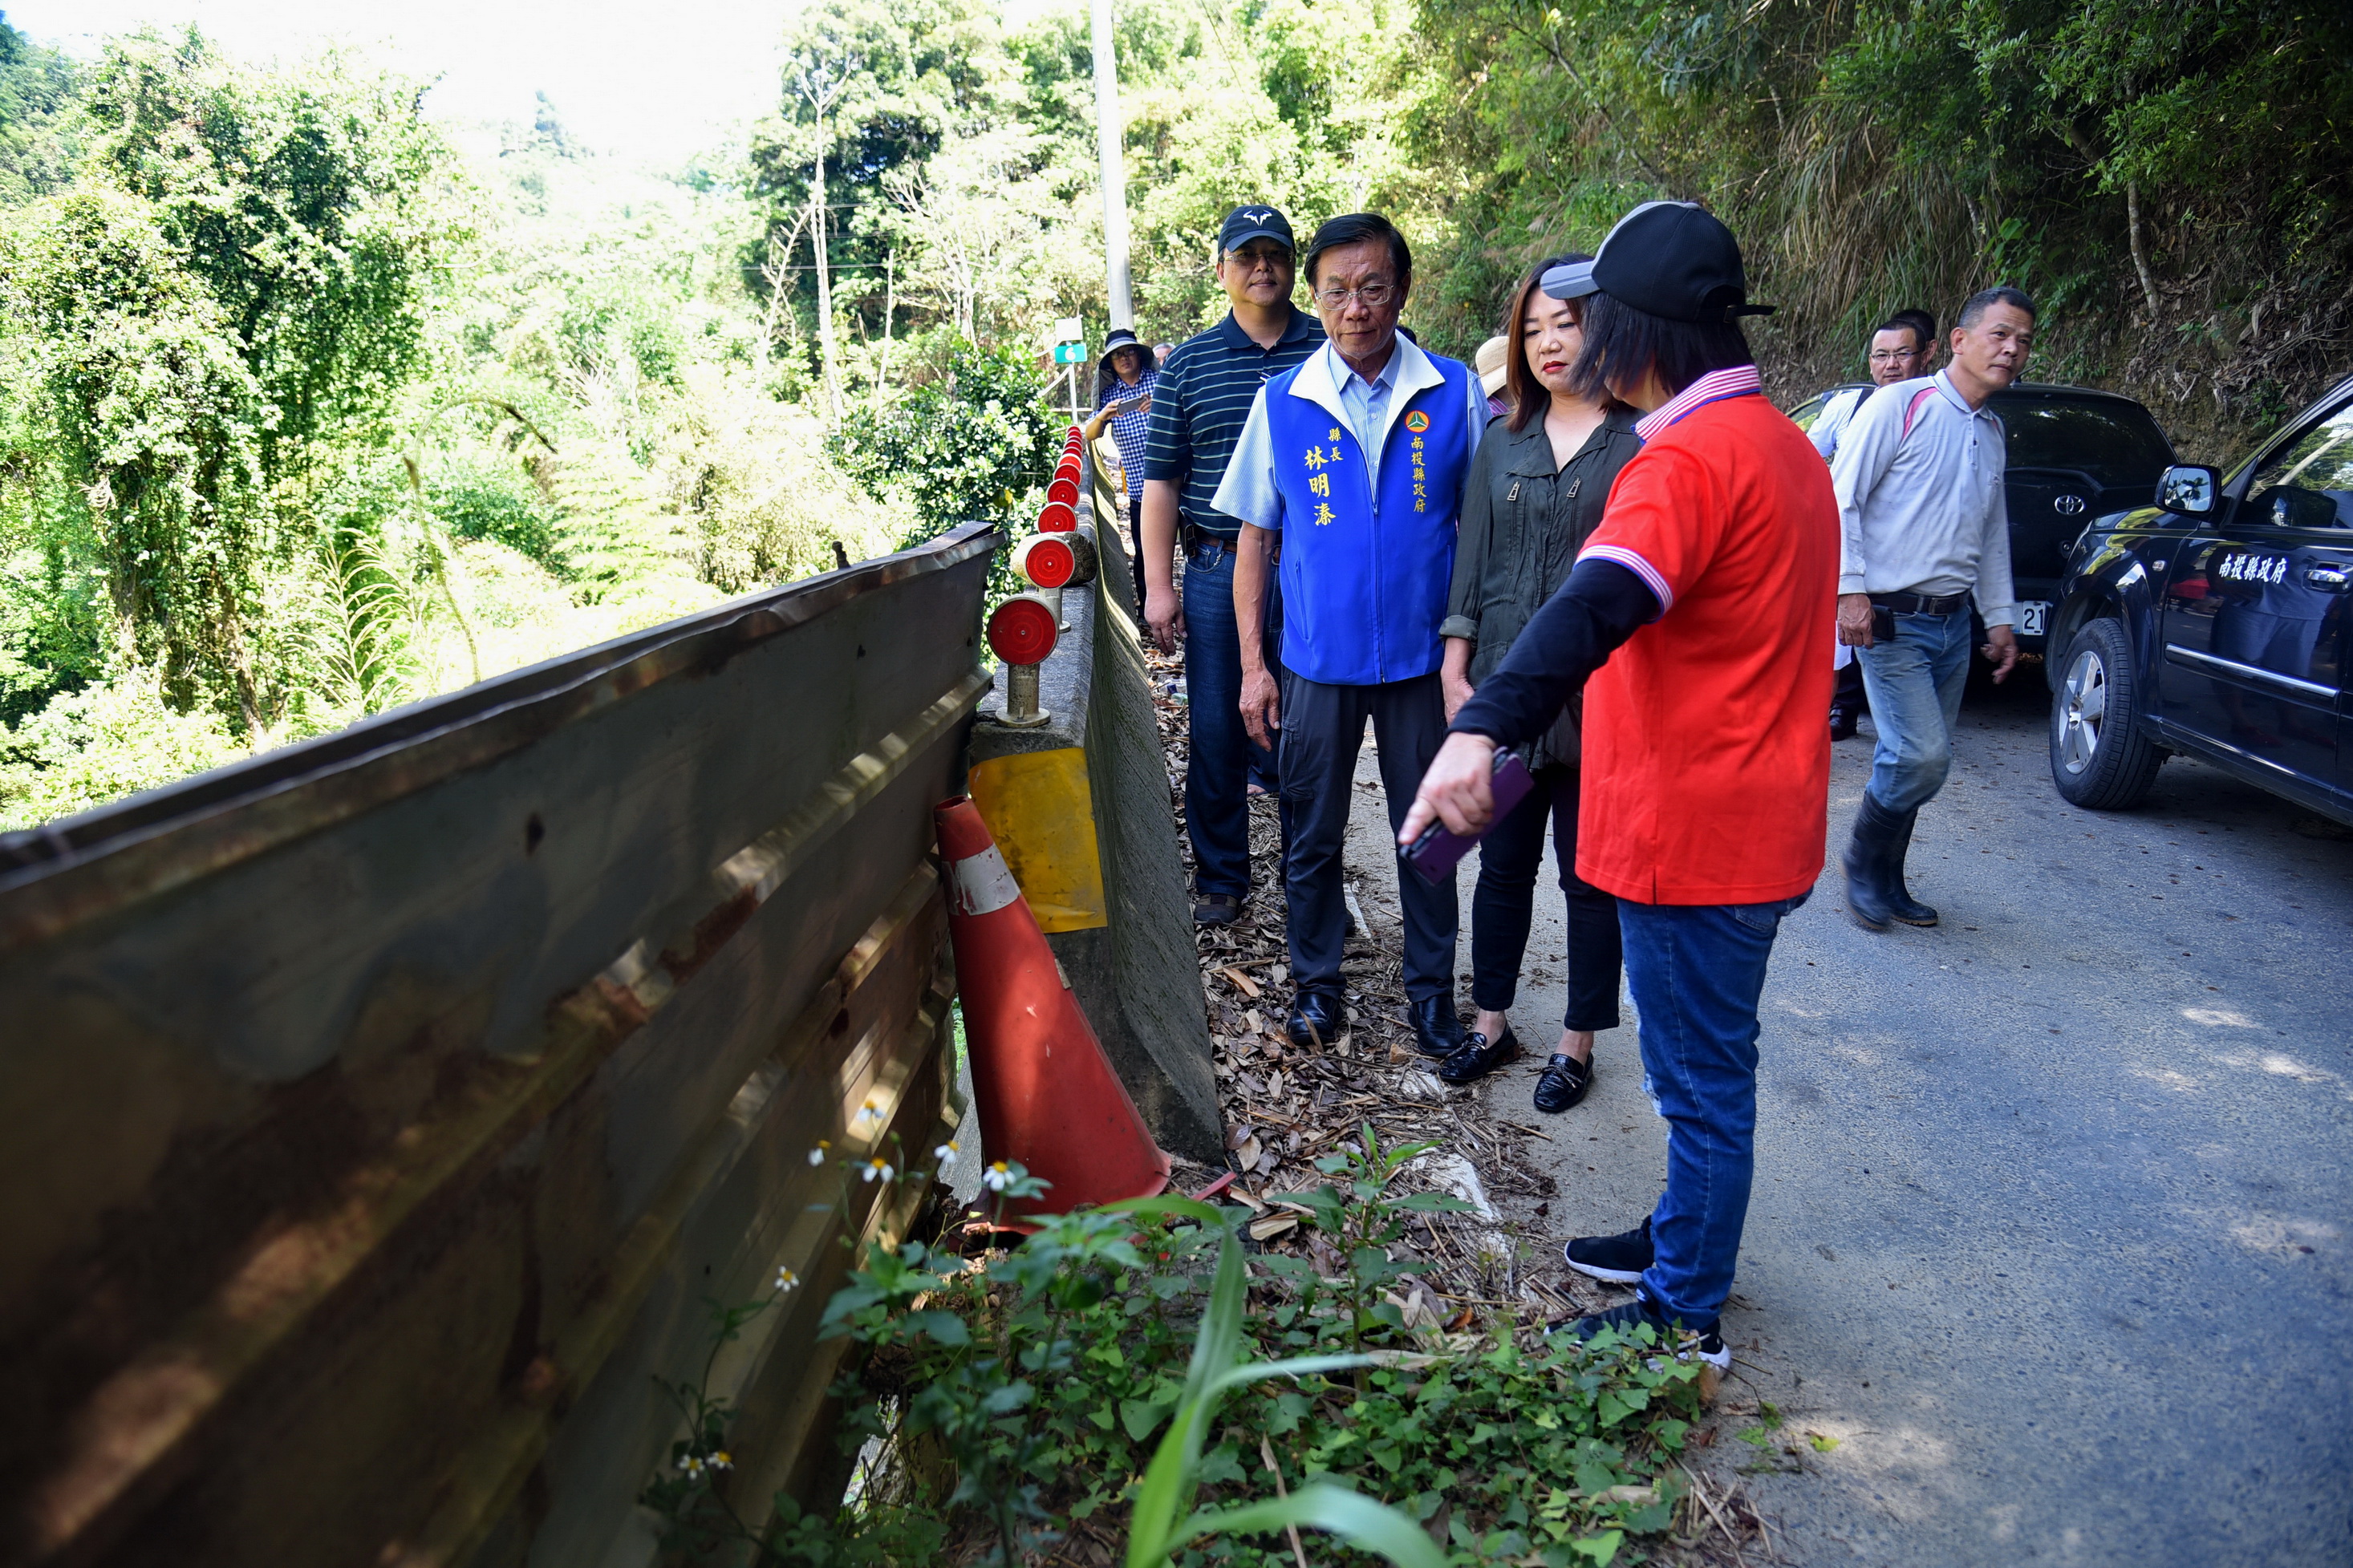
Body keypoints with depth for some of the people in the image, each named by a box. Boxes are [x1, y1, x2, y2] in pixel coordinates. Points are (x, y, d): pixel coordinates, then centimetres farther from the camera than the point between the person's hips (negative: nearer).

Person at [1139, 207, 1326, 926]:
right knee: (1216, 733, 4)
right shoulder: (1188, 363, 7)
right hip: (1217, 571, 1)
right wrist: (1158, 586, 0)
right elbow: (1161, 480, 6)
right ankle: (1220, 880, 19)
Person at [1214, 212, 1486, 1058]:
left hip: (1423, 659, 0)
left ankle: (1431, 988, 27)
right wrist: (1253, 663, 1)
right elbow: (1256, 538, 5)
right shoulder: (1281, 402, 0)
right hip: (1318, 661, 1)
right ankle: (1315, 980, 28)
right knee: (1313, 836, 10)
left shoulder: (1455, 392, -1)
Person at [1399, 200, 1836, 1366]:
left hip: (1692, 832, -10)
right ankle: (1687, 1238, 41)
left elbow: (1595, 606, -40)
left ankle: (1684, 1317, 19)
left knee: (1701, 1081, 4)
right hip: (1756, 820, 10)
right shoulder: (1781, 441, 13)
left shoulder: (1690, 458, -21)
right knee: (1704, 1068, 24)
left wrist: (1483, 727, -52)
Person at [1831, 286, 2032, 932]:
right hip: (1892, 618, -7)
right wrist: (1850, 589, -18)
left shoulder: (1993, 433, 17)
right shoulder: (1901, 405, -7)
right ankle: (1863, 866, 8)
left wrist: (1999, 617, 20)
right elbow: (1842, 498, -11)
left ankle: (1885, 882, 23)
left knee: (1918, 761, 10)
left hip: (1953, 622, 8)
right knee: (1922, 756, -14)